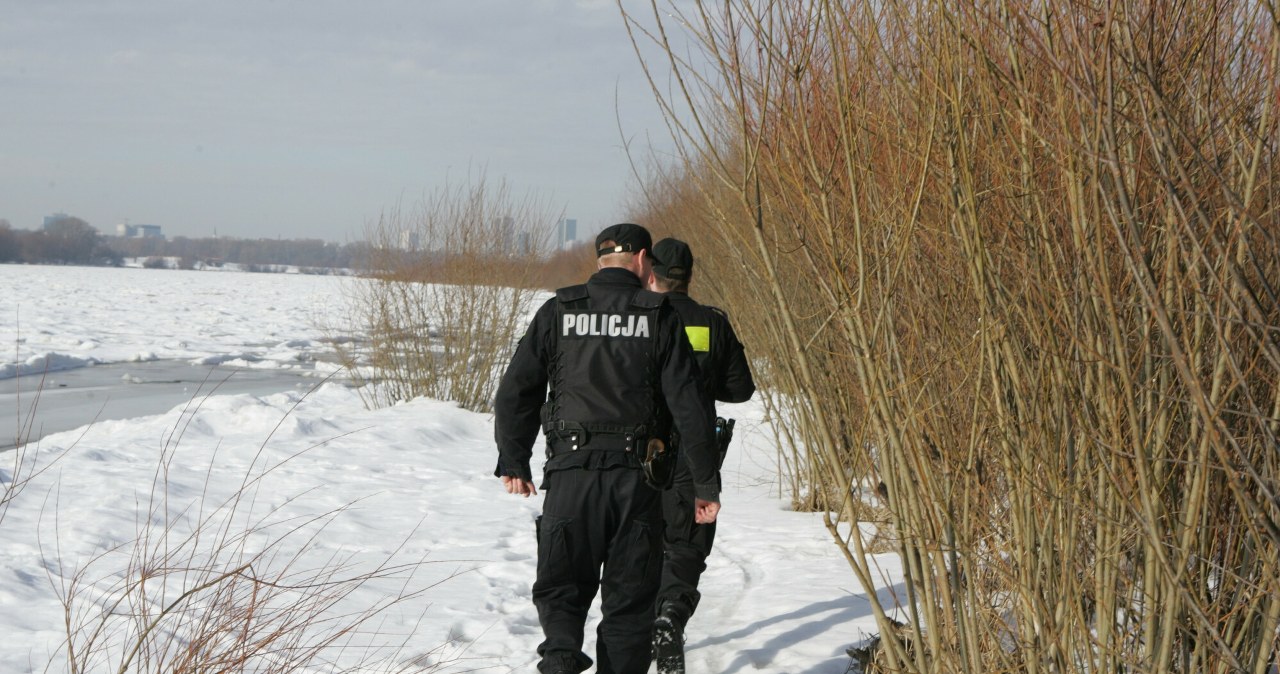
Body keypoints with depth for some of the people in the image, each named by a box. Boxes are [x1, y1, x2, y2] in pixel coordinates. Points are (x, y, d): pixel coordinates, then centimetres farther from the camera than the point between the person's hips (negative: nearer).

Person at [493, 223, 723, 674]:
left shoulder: (557, 312, 4)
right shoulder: (659, 317, 1)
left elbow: (516, 392, 5)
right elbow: (689, 404, -2)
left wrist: (513, 462, 17)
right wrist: (706, 484, 2)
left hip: (570, 472, 1)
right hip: (636, 476, -1)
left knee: (560, 584, 9)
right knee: (628, 595, 9)